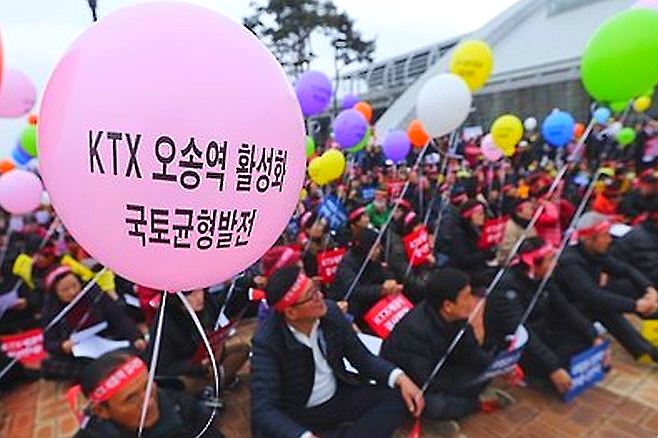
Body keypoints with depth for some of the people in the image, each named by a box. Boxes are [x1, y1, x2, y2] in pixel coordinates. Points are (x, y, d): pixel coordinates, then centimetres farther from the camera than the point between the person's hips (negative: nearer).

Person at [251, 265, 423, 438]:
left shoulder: (331, 311, -12)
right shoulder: (267, 343, -24)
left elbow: (361, 356, 0)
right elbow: (263, 410, -28)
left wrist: (400, 378, -16)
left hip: (338, 397, 5)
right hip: (296, 415, -4)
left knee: (395, 399, -14)